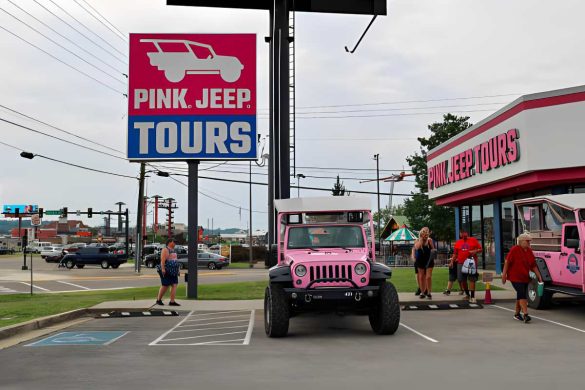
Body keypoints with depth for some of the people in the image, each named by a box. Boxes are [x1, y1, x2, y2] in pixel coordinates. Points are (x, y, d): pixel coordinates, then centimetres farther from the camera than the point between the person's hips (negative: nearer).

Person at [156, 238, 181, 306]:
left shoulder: (173, 250, 17)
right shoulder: (165, 250, -10)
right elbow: (162, 260, -19)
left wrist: (177, 270, 21)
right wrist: (163, 269, -28)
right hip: (166, 271, -8)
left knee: (174, 285, -3)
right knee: (165, 286, -2)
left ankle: (172, 301, -5)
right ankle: (158, 300, 15)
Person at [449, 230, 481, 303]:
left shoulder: (473, 240, 4)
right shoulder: (458, 242, 12)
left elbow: (480, 249, 5)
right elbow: (455, 253, 16)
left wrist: (475, 251, -15)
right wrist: (452, 261, 6)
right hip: (461, 263, 4)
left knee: (472, 279, -8)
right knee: (462, 280, 6)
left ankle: (472, 297, -7)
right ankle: (467, 294, 25)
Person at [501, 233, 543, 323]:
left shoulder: (529, 251, 9)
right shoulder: (515, 249, -10)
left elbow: (533, 266, 14)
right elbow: (507, 262, -11)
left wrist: (539, 276, 9)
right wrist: (504, 274, -15)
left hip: (525, 277, 7)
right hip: (515, 277, -7)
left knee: (520, 295, 13)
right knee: (522, 295, -16)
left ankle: (517, 314, 26)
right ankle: (525, 315, -22)